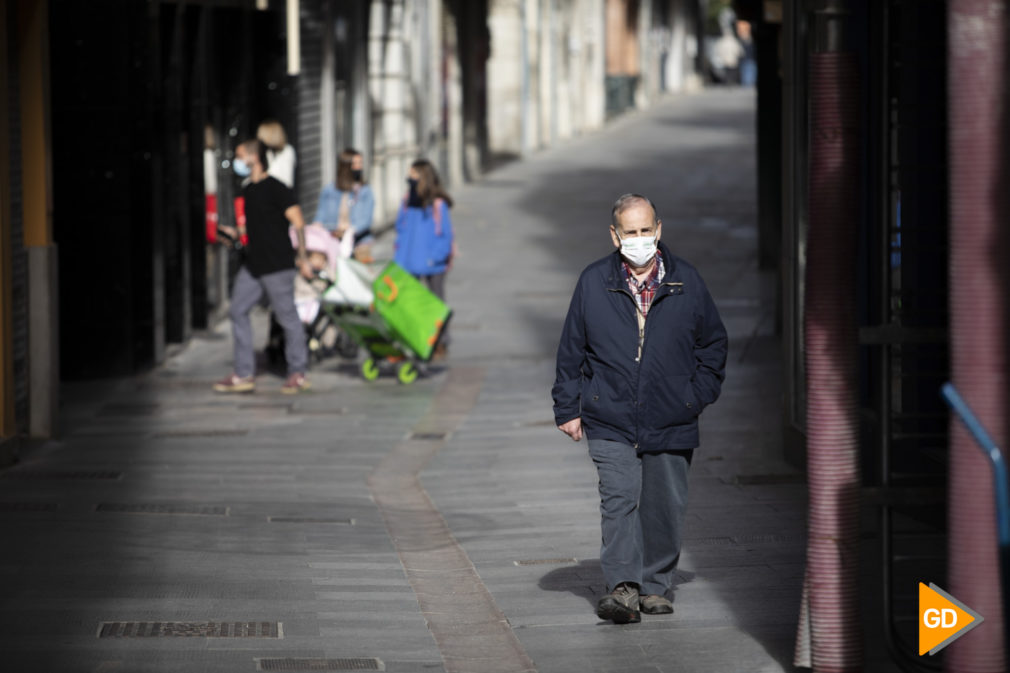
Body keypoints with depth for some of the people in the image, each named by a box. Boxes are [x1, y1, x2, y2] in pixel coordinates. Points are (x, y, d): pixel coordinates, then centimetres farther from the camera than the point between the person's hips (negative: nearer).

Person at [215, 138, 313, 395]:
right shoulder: (248, 191, 14)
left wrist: (302, 258, -15)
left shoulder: (275, 189, -11)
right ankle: (243, 375, 7)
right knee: (238, 311, 4)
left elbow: (298, 222, -13)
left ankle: (298, 373, 10)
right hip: (253, 264, 9)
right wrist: (235, 233, 11)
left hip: (277, 265, -9)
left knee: (287, 316, -1)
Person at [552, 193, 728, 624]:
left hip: (671, 423, 2)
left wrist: (698, 395, 7)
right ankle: (623, 587, -21)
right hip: (610, 422, -1)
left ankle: (655, 585, 19)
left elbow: (713, 343, 15)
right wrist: (568, 408, 6)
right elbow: (571, 351, 9)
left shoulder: (686, 281, 4)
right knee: (618, 500, -14)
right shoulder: (593, 283, 3)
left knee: (664, 506, 6)